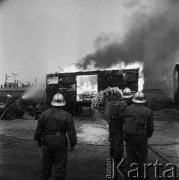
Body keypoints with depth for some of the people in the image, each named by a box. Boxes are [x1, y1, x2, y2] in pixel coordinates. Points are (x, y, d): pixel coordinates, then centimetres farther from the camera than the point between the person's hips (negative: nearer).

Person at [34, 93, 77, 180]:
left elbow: (38, 130, 6)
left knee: (46, 163, 18)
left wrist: (38, 140, 20)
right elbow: (71, 132, -8)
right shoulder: (67, 116, -8)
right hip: (60, 143, -3)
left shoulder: (44, 114, 0)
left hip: (47, 142, 3)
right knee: (60, 165, 6)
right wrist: (72, 144, 3)